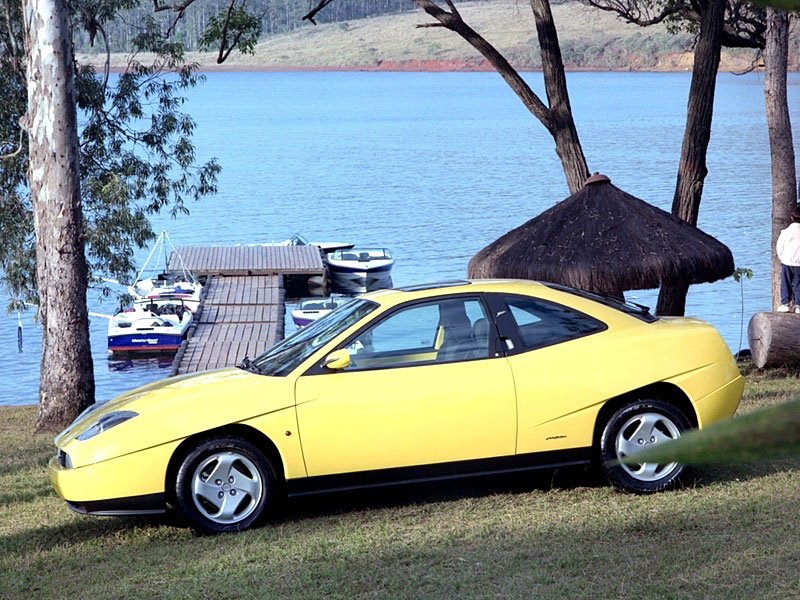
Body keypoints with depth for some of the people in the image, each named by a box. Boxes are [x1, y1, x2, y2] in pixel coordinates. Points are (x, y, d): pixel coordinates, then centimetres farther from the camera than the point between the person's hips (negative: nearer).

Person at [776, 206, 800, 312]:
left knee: (785, 284, 8)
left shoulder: (786, 232, -8)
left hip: (787, 262, 0)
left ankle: (785, 304, 4)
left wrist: (781, 258, 14)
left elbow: (779, 247, -2)